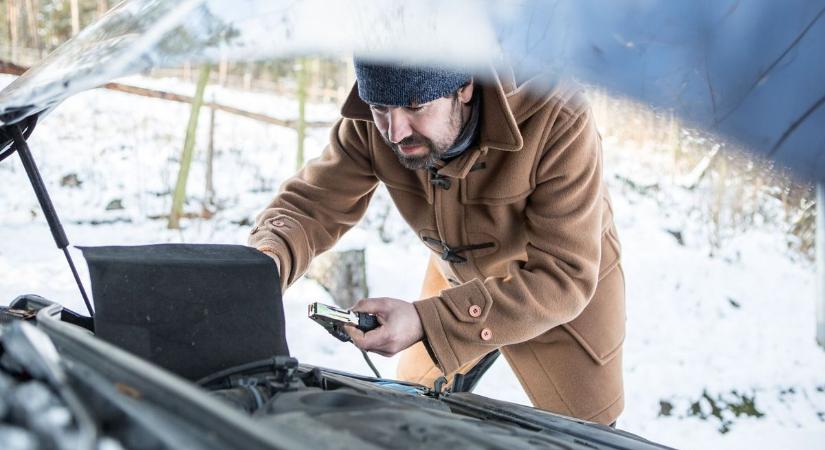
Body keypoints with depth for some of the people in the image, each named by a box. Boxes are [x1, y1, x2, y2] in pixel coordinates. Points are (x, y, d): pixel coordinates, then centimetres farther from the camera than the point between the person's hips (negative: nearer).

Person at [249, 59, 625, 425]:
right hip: (457, 274, 3)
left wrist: (426, 322, -47)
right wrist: (267, 260, -43)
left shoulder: (557, 121, -38)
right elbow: (310, 204, -19)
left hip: (568, 286, -3)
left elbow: (565, 276, -38)